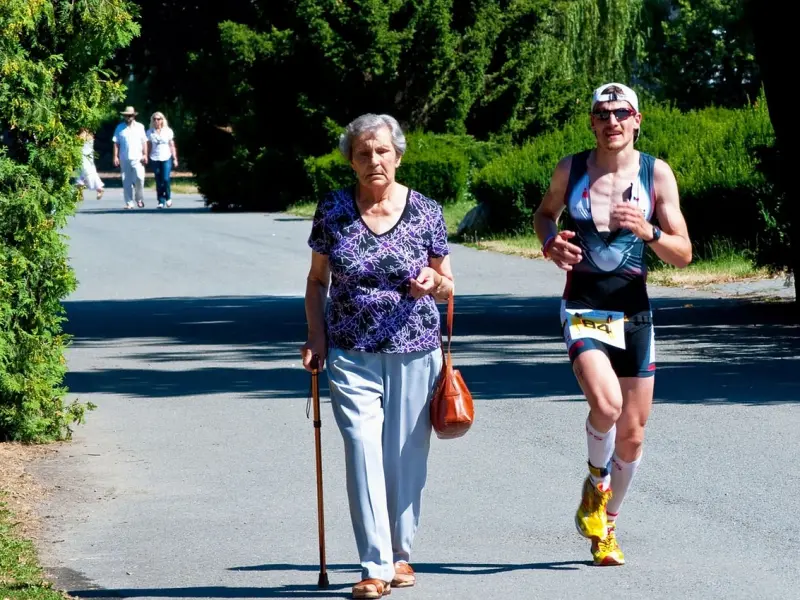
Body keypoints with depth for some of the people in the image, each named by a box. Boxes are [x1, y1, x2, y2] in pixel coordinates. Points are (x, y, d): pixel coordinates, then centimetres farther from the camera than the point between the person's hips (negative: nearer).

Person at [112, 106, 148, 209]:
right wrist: (115, 156, -1)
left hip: (137, 158, -1)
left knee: (139, 178, -16)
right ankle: (129, 203, 6)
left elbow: (144, 142, 8)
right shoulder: (120, 128, 9)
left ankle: (139, 199, 3)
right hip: (124, 159, 1)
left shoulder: (140, 127, 10)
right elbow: (116, 143, 6)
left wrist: (145, 155, -1)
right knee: (127, 182, 1)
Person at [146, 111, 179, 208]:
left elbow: (172, 146, 7)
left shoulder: (168, 131, 5)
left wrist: (175, 159, 4)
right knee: (158, 182, 0)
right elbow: (148, 147, 10)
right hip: (155, 159, 1)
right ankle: (161, 201, 6)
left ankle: (168, 197, 9)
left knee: (166, 179, -13)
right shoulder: (150, 132, 7)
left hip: (166, 158, -1)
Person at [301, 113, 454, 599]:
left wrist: (433, 283, -14)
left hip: (415, 353, 0)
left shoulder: (426, 213, 0)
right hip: (352, 354, 0)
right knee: (364, 453, -10)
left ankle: (400, 553, 23)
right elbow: (317, 281, 11)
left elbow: (447, 289, 8)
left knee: (406, 457, 5)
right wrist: (316, 337, 1)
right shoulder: (333, 211, 1)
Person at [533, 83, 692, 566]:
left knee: (633, 432, 6)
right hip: (583, 308, -1)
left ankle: (607, 525, 30)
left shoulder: (657, 174, -2)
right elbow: (545, 213, 21)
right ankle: (596, 485, 4)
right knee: (606, 404, -27)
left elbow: (683, 255, -2)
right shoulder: (571, 170, 1)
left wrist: (648, 231, -22)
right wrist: (550, 242, -2)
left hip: (634, 311, 2)